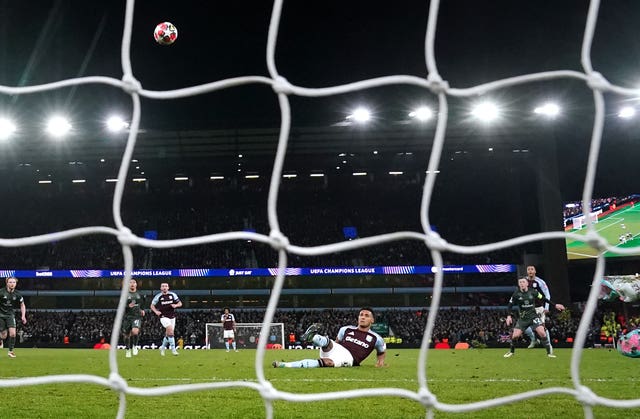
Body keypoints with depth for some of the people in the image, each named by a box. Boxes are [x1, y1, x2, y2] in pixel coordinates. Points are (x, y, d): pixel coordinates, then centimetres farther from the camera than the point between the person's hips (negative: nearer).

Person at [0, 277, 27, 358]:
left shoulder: (17, 294, -5)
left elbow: (22, 305, 9)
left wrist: (23, 316, 0)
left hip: (10, 315, 1)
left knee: (12, 333, -15)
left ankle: (11, 351, 2)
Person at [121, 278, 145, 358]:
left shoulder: (139, 294, 10)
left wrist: (142, 310, 15)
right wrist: (128, 306, -24)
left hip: (137, 316, 0)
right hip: (127, 317, 0)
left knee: (135, 331, -25)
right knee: (127, 335, 7)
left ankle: (135, 346, 0)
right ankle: (127, 350, 29)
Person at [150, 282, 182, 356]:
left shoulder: (172, 295, 2)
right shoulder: (158, 296, -2)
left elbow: (180, 303, 7)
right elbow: (152, 305, 8)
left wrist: (175, 305, -14)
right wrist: (156, 311, -10)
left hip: (172, 317, 4)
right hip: (164, 317, -4)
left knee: (168, 334, 9)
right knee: (170, 330, -22)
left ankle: (162, 348, 32)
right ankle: (173, 349, -18)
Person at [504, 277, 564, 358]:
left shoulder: (533, 292, -7)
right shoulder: (516, 294, -7)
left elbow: (543, 299, 6)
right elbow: (510, 305, 1)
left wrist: (555, 305, 8)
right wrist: (509, 316, -10)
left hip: (534, 315, -1)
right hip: (522, 318, 1)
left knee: (542, 332, -19)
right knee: (515, 335, -8)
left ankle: (549, 352, -5)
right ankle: (511, 351, 18)